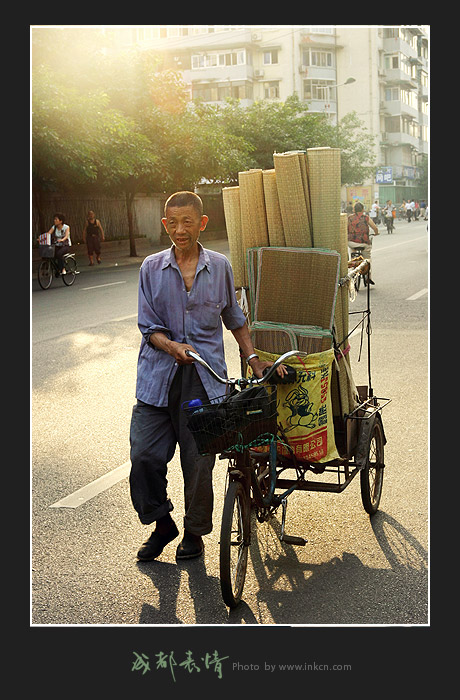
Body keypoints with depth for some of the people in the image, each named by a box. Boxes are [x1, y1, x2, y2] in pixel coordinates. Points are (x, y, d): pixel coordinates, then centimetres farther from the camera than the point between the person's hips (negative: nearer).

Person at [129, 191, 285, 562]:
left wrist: (253, 358, 10)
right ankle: (162, 525, 23)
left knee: (199, 460, 1)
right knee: (144, 455, -2)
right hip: (158, 377, 1)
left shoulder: (220, 266, 6)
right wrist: (171, 346, -17)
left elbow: (235, 319, 18)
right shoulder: (152, 268, 4)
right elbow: (149, 326, 2)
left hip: (205, 377, -1)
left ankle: (194, 533, 24)